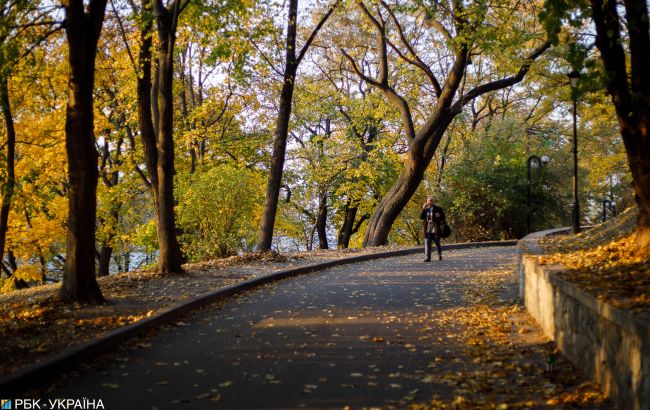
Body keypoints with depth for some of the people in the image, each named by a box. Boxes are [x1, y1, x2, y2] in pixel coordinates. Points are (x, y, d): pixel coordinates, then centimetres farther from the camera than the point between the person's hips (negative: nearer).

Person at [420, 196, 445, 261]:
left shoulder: (438, 209, 1)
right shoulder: (426, 209, 10)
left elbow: (443, 217, 2)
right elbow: (421, 217, -1)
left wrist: (439, 216, -20)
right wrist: (423, 209, -12)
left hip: (435, 229, -2)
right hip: (427, 230, 2)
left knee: (437, 242, 6)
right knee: (427, 243, -5)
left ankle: (440, 255, 27)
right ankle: (428, 257, -4)